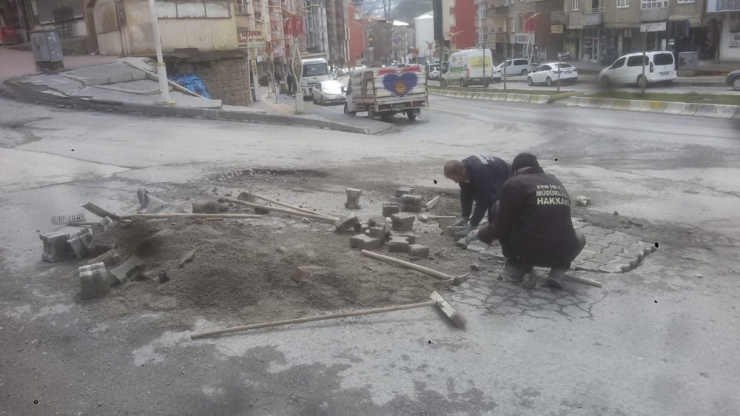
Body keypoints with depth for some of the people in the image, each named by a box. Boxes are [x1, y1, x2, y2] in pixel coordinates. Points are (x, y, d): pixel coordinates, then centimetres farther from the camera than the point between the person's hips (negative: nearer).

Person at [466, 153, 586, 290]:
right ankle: (558, 270, 9)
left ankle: (515, 267, 16)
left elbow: (501, 225, -1)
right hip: (562, 253, 4)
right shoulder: (557, 183, 19)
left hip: (529, 251, -4)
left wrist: (480, 233, 20)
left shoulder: (514, 183, 0)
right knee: (579, 237, 40)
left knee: (499, 207, 17)